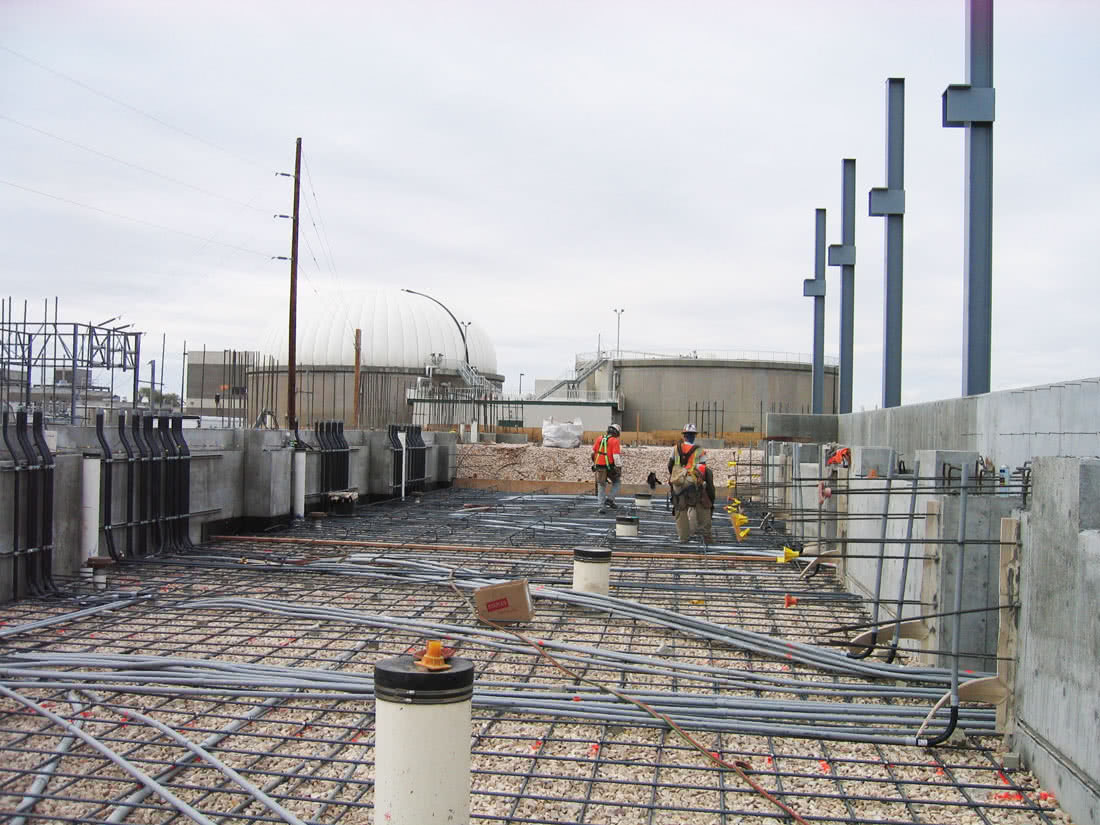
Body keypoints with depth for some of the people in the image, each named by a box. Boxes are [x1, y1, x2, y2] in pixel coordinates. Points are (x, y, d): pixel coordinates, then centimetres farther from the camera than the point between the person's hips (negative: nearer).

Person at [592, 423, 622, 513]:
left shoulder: (600, 439, 7)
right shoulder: (615, 441, -10)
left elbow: (593, 452, 12)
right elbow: (616, 456, -18)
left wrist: (594, 464, 23)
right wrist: (619, 468, -12)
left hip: (599, 466, 4)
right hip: (610, 467, -4)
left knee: (601, 486, 12)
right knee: (617, 482, 19)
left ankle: (602, 507, 6)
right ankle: (610, 499, 6)